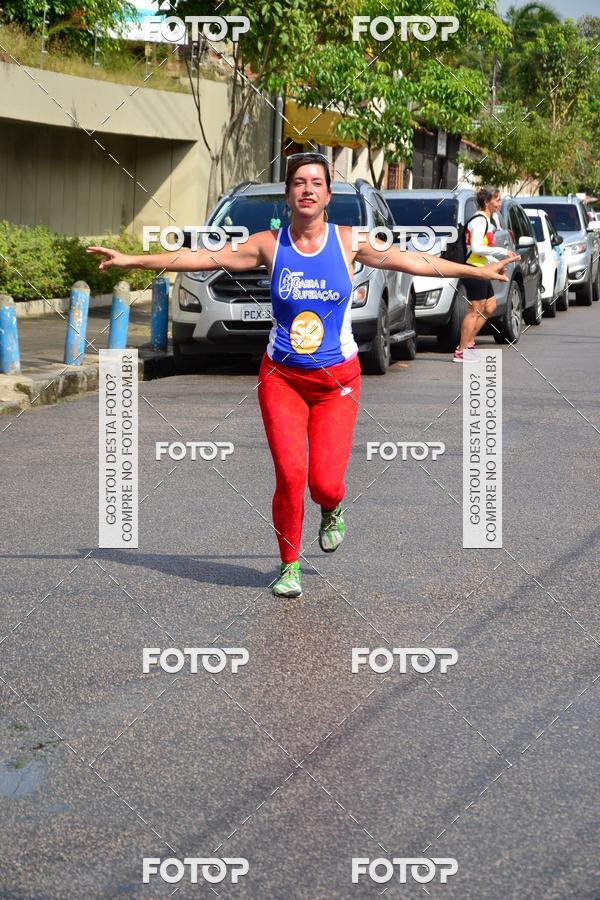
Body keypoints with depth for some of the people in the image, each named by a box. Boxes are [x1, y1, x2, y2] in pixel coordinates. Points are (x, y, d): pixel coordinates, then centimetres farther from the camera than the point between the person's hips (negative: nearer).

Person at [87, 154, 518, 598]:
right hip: (282, 377, 0)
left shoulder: (347, 241, -1)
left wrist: (478, 270, 2)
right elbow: (203, 258, -1)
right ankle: (289, 566, 10)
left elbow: (412, 260, 2)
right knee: (290, 475, -11)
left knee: (325, 481, -8)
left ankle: (332, 512, 31)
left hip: (337, 379, 0)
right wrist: (133, 260, -4)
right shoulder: (270, 244, -1)